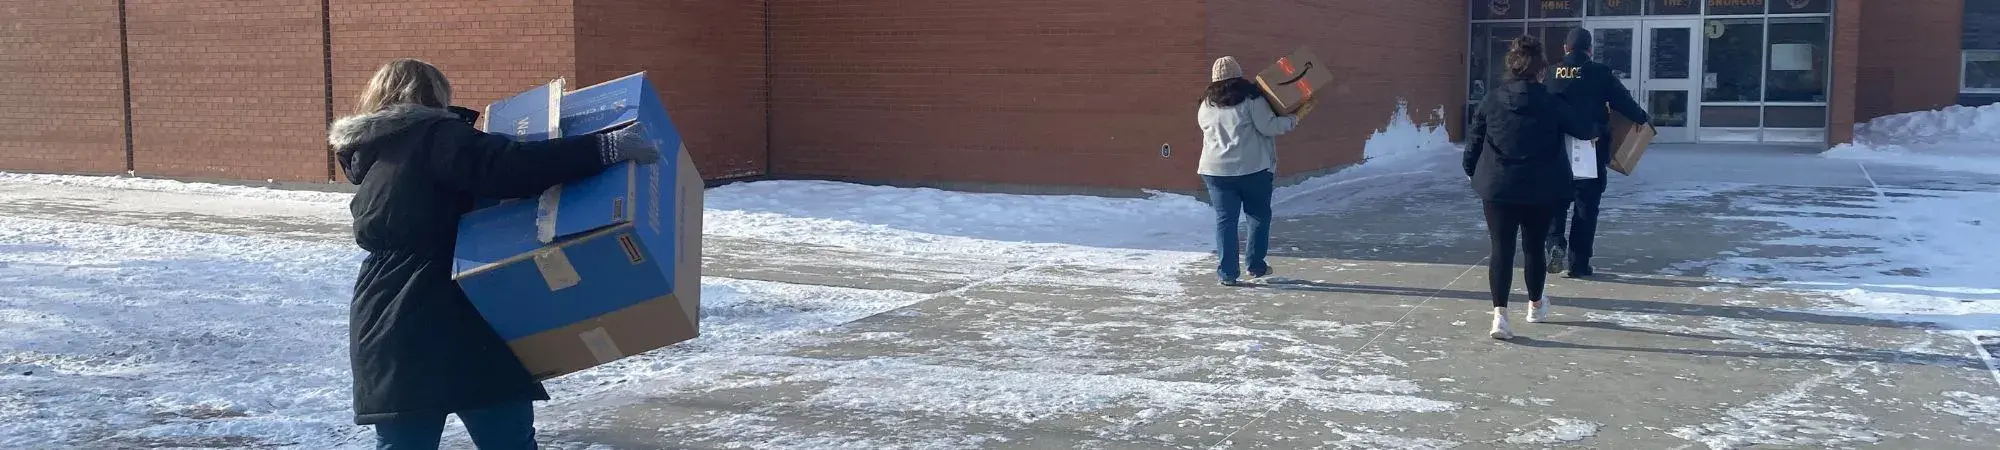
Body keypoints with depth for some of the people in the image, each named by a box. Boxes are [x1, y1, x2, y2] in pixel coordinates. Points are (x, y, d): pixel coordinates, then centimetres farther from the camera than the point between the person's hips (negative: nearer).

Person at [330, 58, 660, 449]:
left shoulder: (370, 164, 20)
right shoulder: (432, 138, -5)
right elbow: (509, 168, -21)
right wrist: (604, 148, -26)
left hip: (386, 338, 7)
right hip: (456, 327, -7)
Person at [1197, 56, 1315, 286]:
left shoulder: (1207, 105, 8)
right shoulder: (1250, 98, -7)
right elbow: (1269, 127, -12)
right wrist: (1297, 117, -4)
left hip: (1216, 170, 3)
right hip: (1253, 169, -3)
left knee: (1225, 219, 5)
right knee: (1259, 215, 14)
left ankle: (1227, 273, 0)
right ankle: (1256, 266, 18)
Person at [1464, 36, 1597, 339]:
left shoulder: (1492, 100, -2)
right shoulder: (1551, 103, -5)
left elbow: (1474, 139, 3)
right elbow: (1583, 131, 8)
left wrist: (1471, 170, 20)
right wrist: (1596, 129, 32)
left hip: (1499, 188, 0)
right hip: (1541, 190, 0)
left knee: (1502, 249, -1)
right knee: (1534, 247, 17)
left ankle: (1499, 314, -14)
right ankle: (1536, 305, 36)